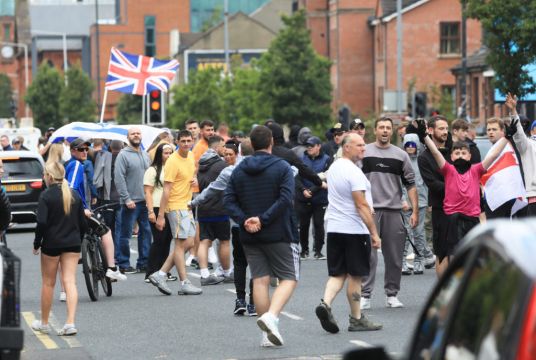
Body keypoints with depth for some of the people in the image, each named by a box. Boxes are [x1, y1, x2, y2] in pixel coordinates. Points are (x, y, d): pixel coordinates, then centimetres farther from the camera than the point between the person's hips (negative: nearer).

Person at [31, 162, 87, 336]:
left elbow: (42, 222, -16)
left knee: (48, 283, 10)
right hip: (73, 243, 4)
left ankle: (44, 323, 22)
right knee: (70, 282, 0)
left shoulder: (46, 196, -10)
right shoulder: (75, 195, 5)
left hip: (52, 243, -4)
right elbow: (83, 223, 8)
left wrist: (36, 243, -6)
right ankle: (70, 323, -13)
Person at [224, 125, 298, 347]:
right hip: (279, 234, -4)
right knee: (289, 278, 2)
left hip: (250, 236, 4)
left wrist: (244, 220, -8)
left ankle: (267, 334, 5)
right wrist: (263, 219, -17)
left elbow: (228, 200, 0)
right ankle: (271, 316, -22)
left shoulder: (239, 170, 8)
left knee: (260, 280, 6)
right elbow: (285, 198, -18)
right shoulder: (282, 167, -6)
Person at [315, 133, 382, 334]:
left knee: (338, 273, 10)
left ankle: (325, 303, -13)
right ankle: (356, 319, 9)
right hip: (355, 230, -8)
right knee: (355, 275, 2)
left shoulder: (333, 168, 12)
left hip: (334, 228, 8)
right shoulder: (353, 172, -16)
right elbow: (362, 206, -20)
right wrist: (374, 233, -18)